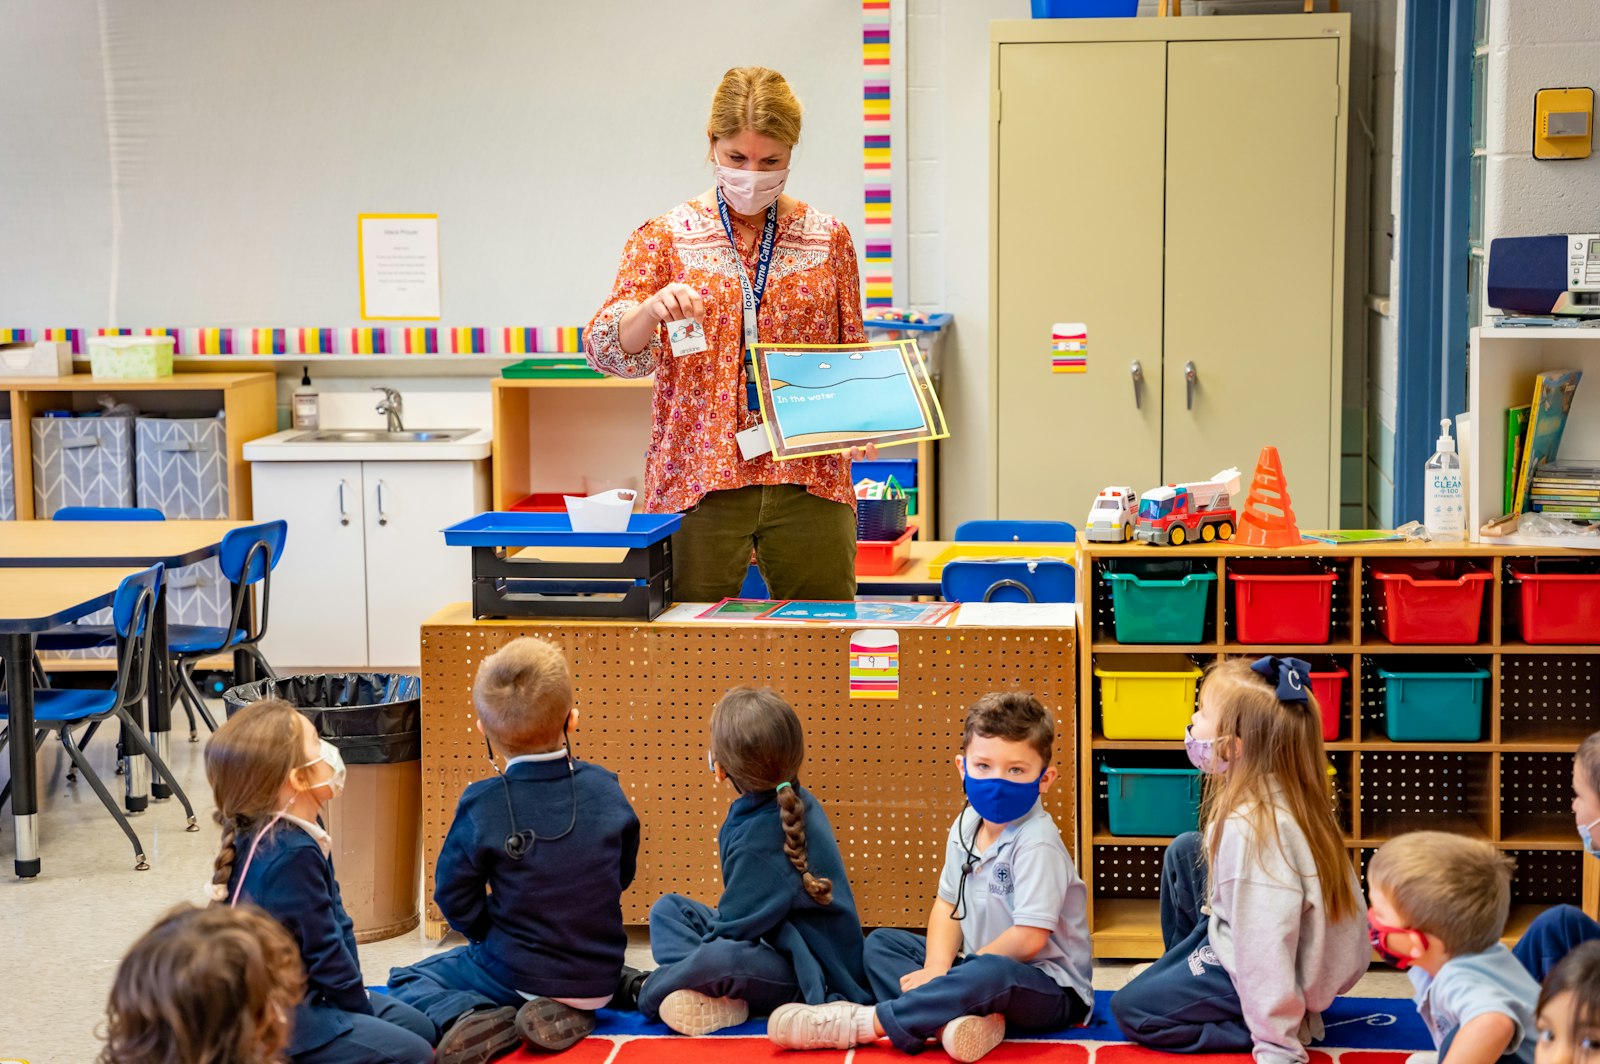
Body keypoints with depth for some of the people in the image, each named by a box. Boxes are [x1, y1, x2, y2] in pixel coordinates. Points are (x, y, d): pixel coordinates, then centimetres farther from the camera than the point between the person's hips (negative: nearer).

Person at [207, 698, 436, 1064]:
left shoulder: (298, 832, 4)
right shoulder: (291, 855, -27)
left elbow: (334, 919, 8)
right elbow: (323, 949, -20)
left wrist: (355, 996, 2)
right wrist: (362, 1012, -8)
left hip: (297, 993, 10)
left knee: (421, 1028, 13)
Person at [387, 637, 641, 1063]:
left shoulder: (481, 806, -17)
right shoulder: (606, 789, -7)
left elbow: (457, 899, -9)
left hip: (517, 974, -3)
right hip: (599, 976, 4)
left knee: (405, 982, 17)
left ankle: (476, 1019, -12)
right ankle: (570, 1012, 5)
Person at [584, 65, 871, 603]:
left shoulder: (828, 238, 9)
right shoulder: (665, 236, 4)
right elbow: (607, 348, -4)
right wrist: (653, 308, -25)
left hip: (807, 480, 1)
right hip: (697, 479, -1)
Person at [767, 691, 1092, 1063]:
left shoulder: (1036, 842, -20)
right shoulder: (967, 826, 3)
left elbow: (1029, 938, -25)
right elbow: (948, 906, 7)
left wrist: (962, 971, -15)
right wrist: (938, 969, -12)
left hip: (1050, 989, -9)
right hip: (978, 963, 9)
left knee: (992, 974, -40)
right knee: (882, 943, 6)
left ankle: (865, 1024, -32)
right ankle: (951, 1019, -24)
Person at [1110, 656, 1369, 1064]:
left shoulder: (1251, 830, -34)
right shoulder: (1286, 797, -7)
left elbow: (1266, 947, -32)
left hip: (1268, 974, -9)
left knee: (1129, 1009, 2)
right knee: (1185, 851, 18)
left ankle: (1287, 1026, -2)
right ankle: (1184, 970, 31)